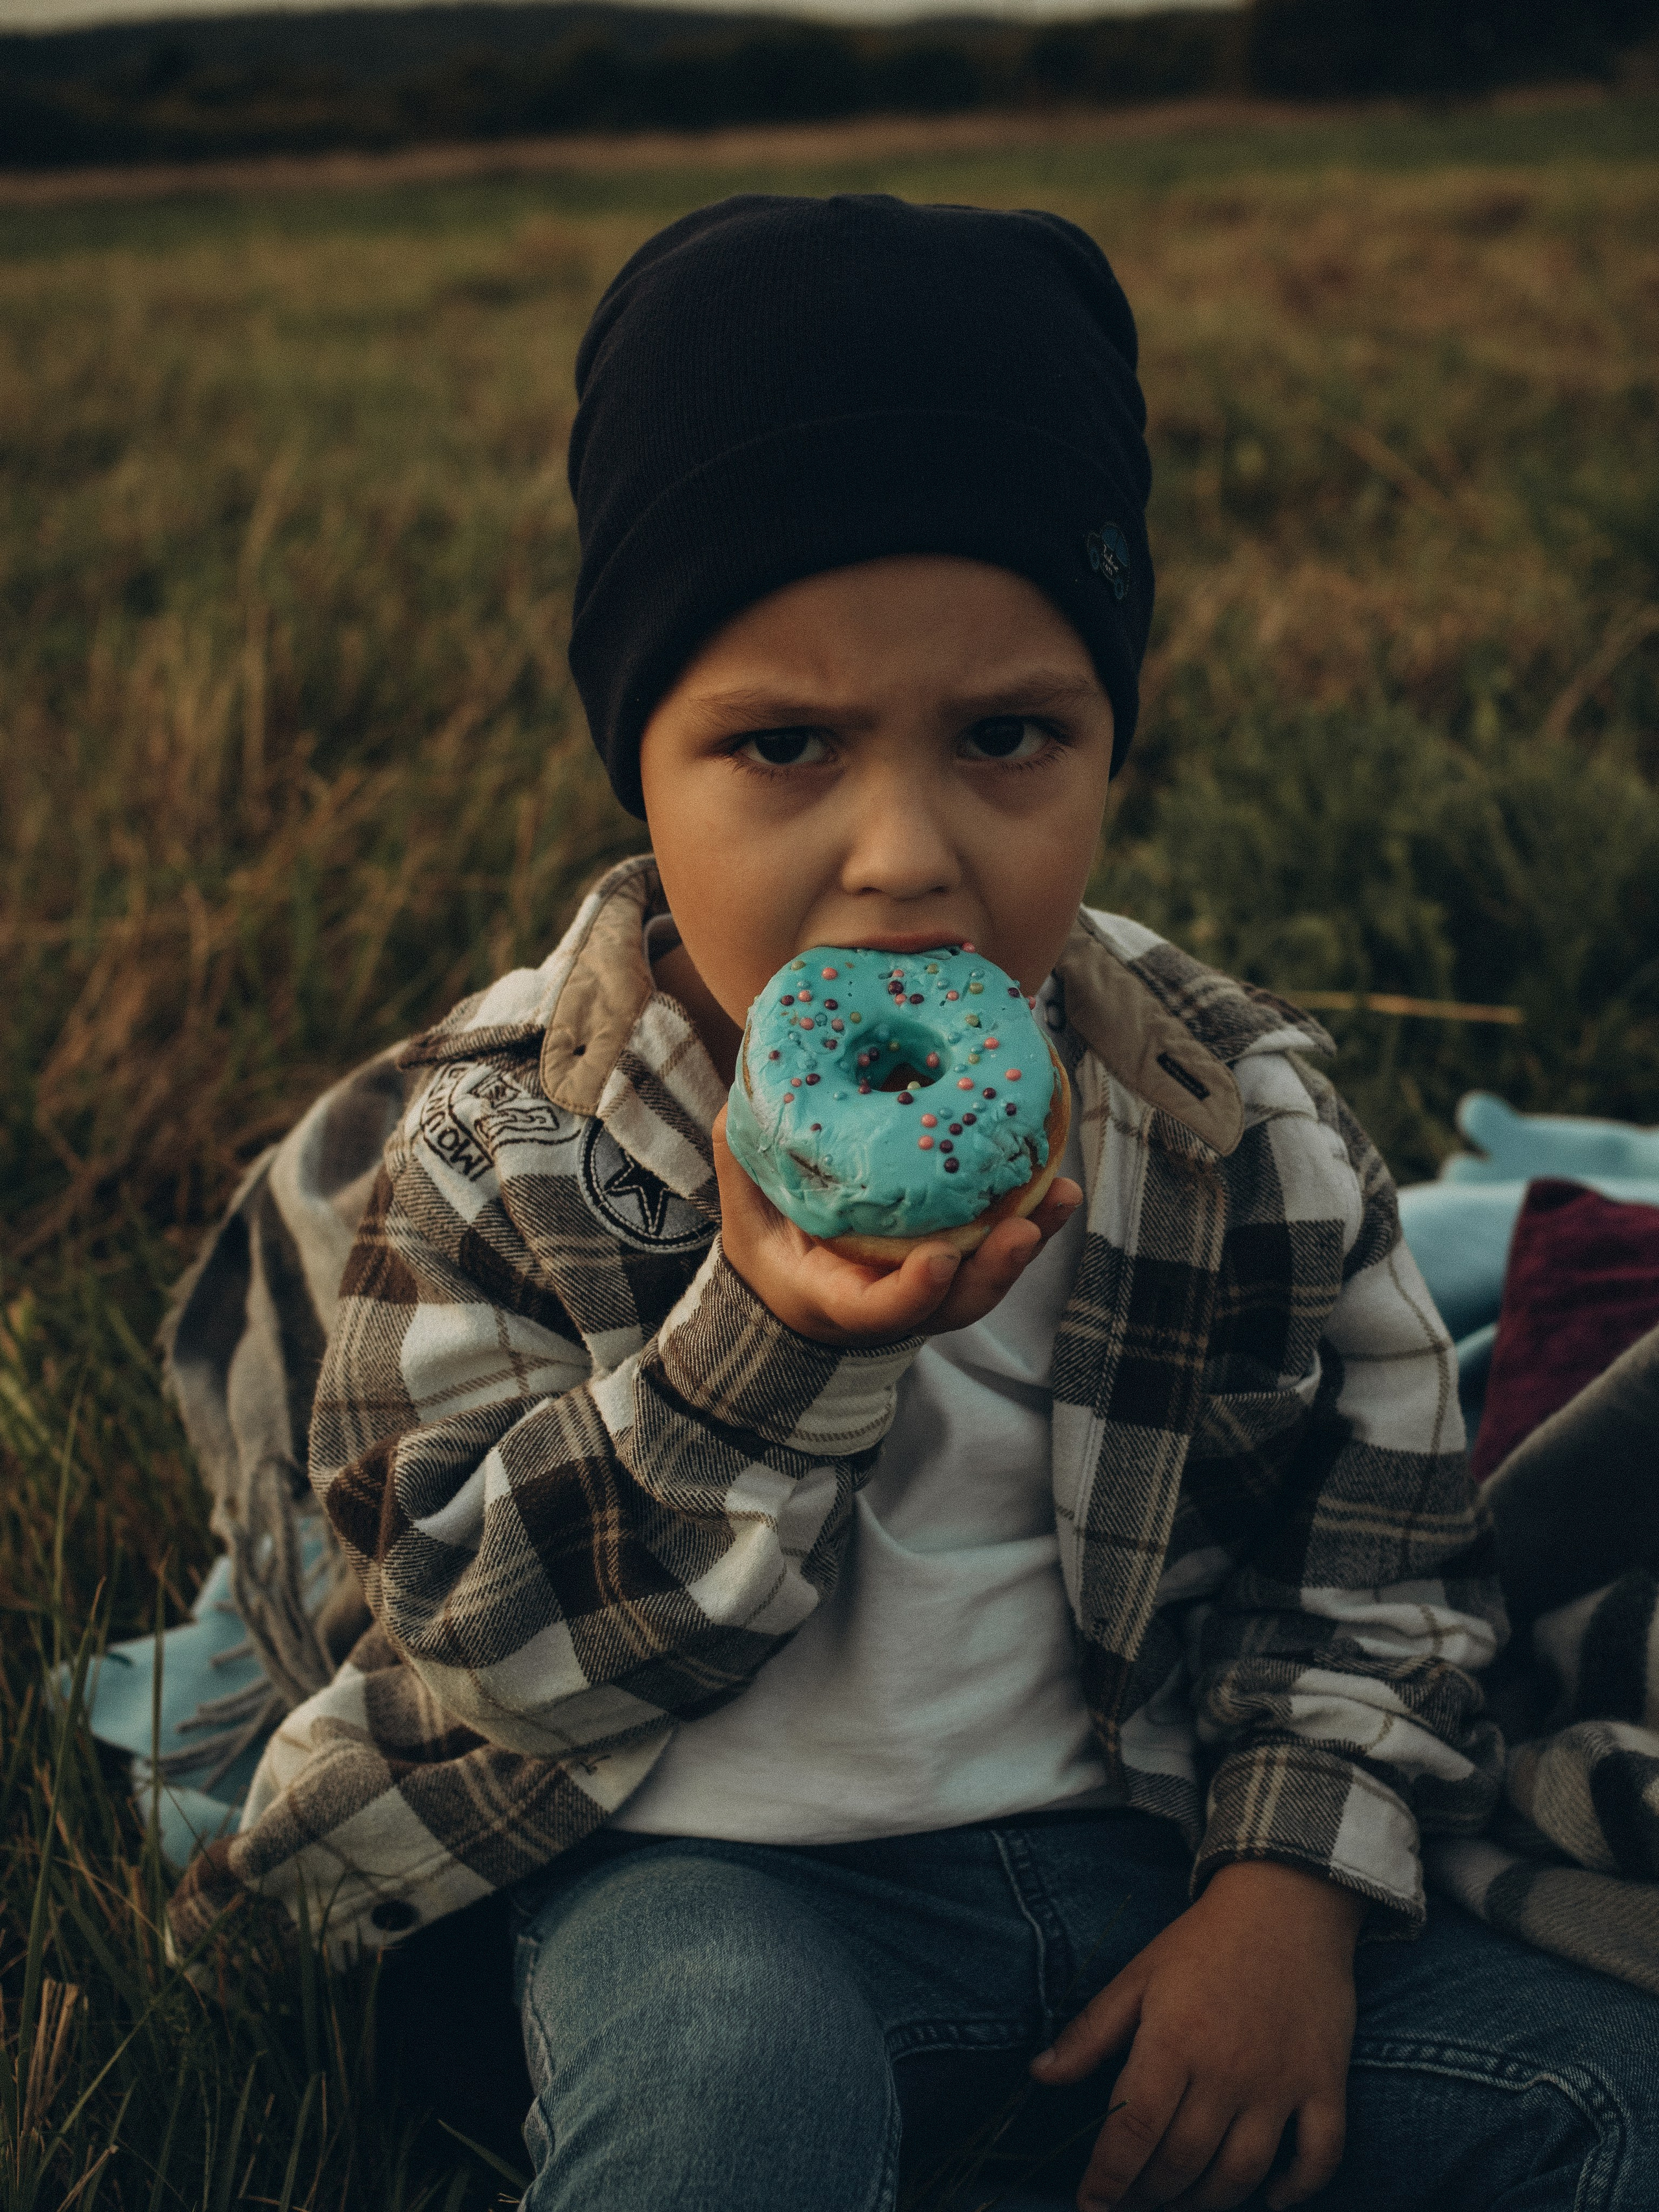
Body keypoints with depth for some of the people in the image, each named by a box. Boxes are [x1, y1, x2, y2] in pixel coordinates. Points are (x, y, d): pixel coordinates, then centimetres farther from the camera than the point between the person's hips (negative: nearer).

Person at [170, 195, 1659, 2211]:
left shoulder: (1240, 1112, -3)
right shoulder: (510, 1137, -10)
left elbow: (1378, 1536, 6)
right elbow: (472, 1633, -12)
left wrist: (1297, 1878, -9)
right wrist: (764, 1344, -27)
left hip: (1137, 1831, 4)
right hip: (716, 1863, -3)